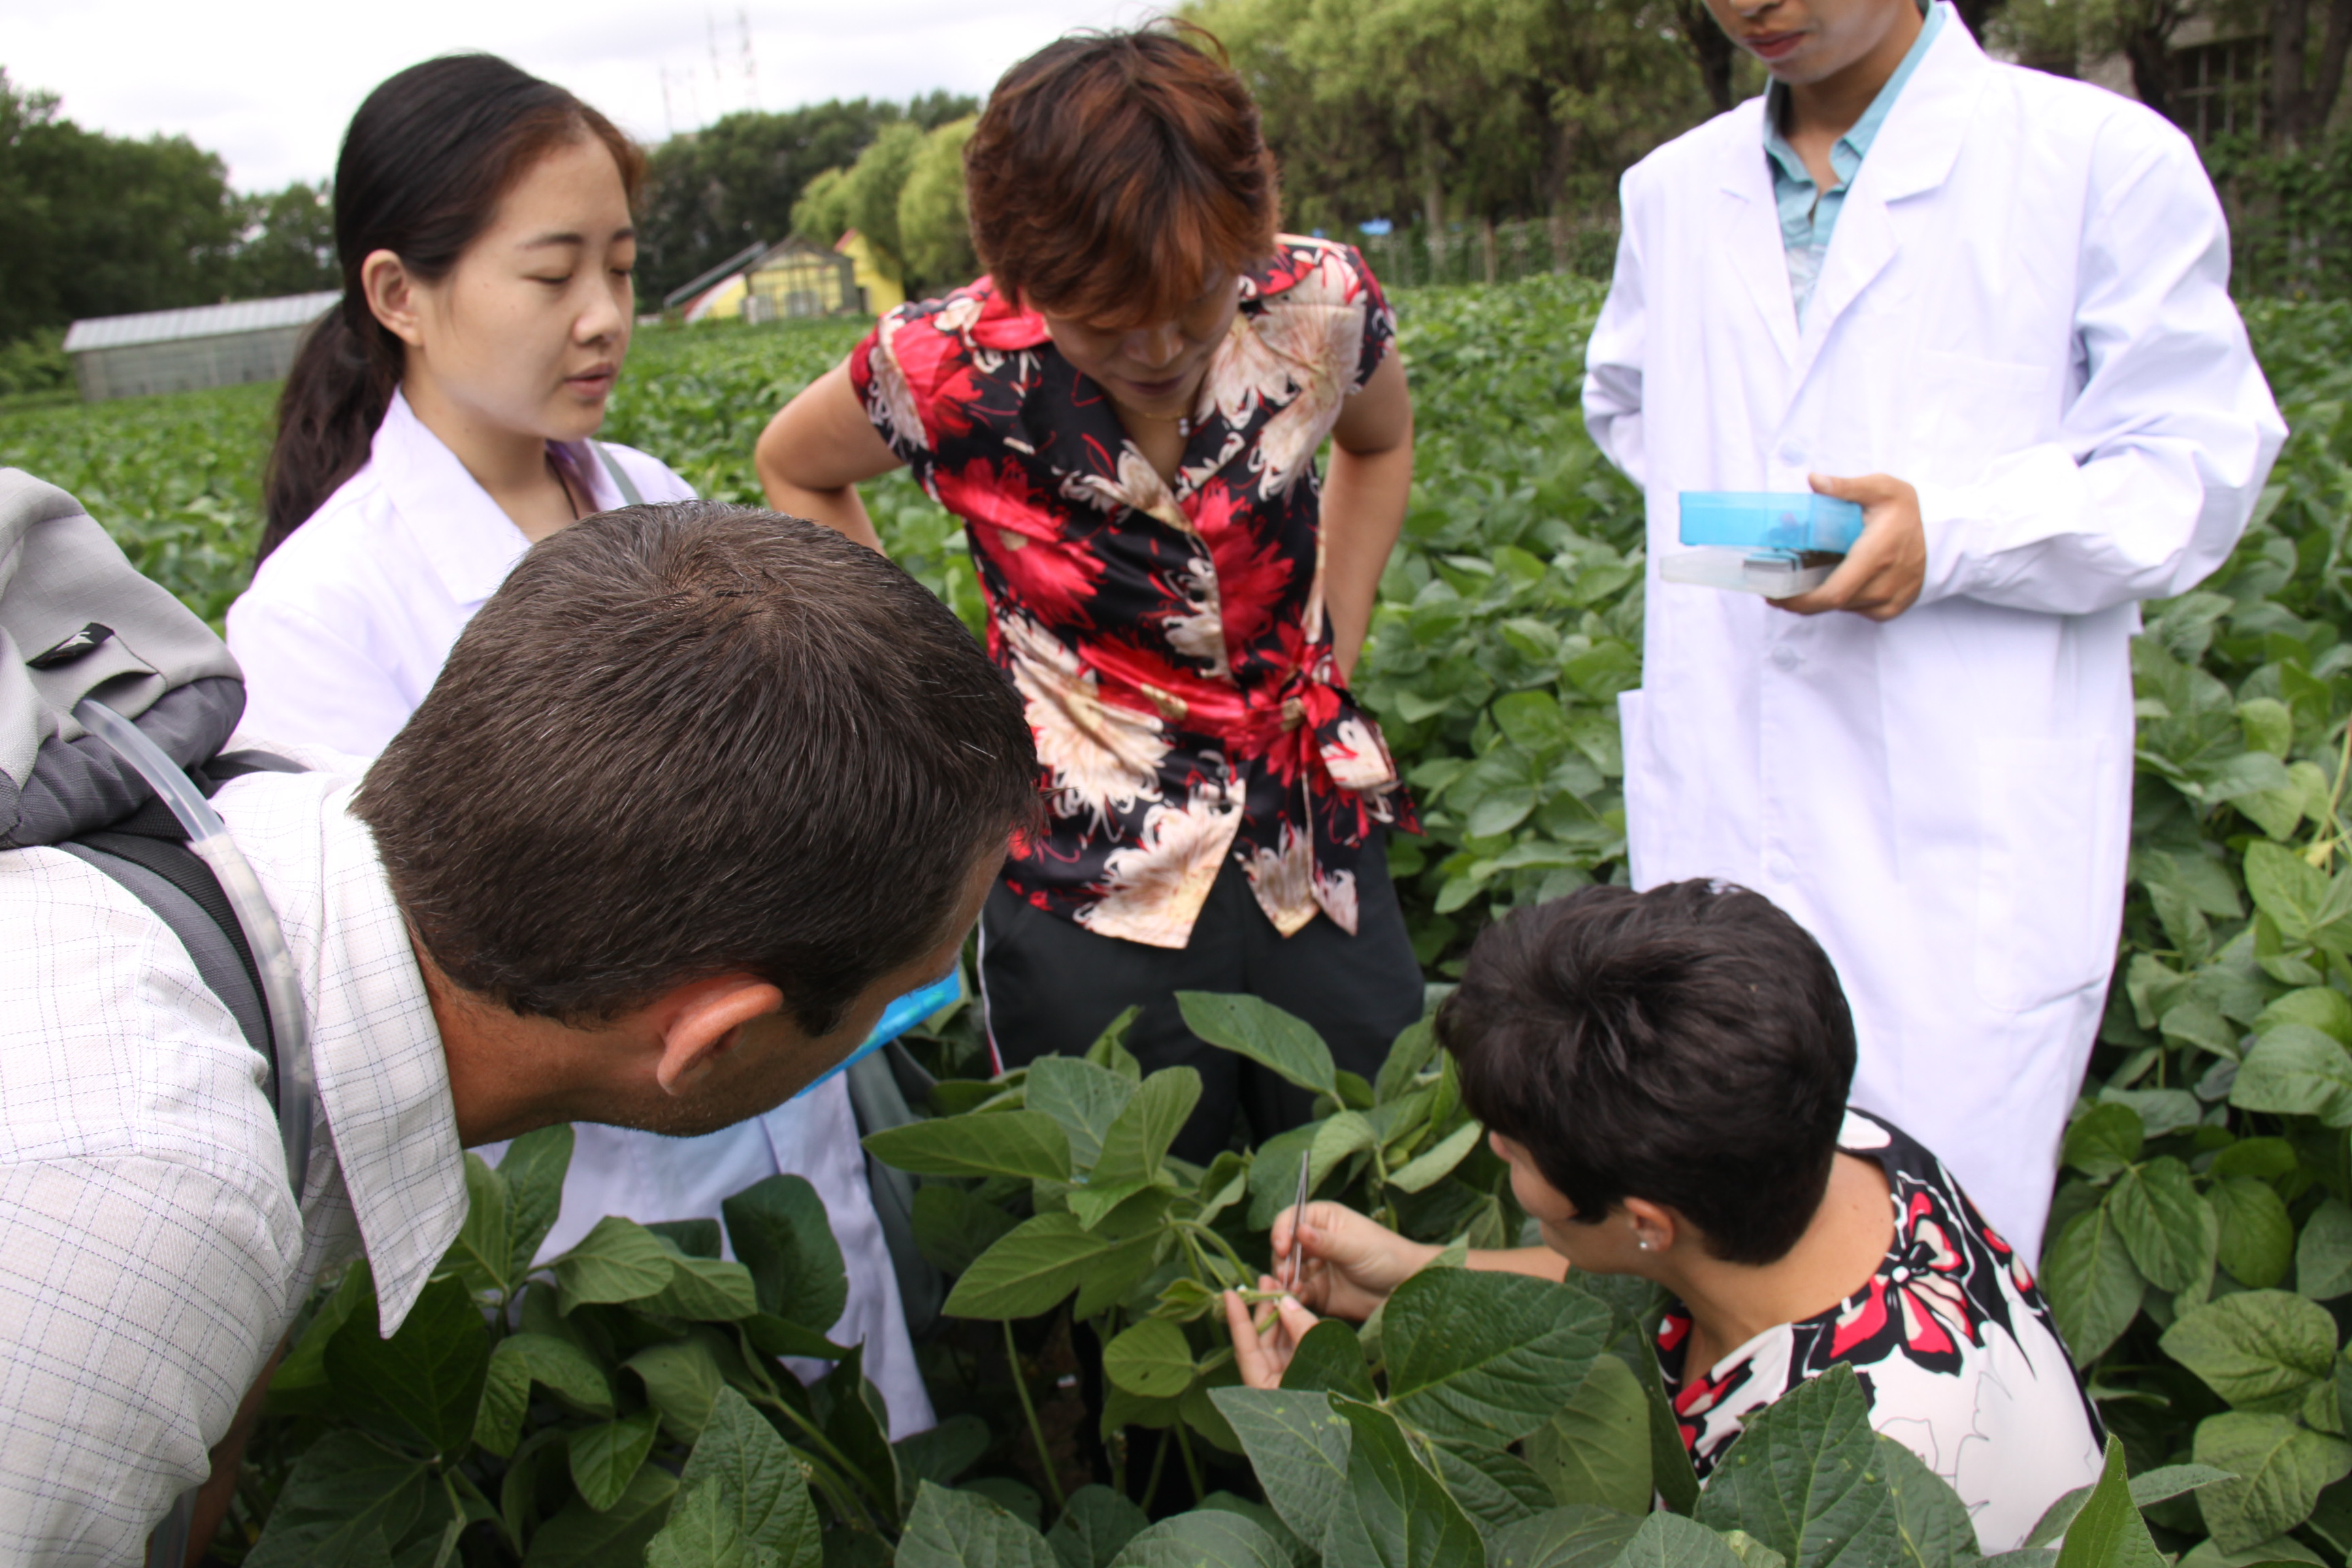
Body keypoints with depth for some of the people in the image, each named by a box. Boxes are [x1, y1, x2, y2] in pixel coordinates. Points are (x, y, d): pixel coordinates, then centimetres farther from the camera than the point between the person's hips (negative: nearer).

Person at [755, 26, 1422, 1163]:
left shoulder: (1318, 305, -11)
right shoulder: (953, 370, -16)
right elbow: (793, 471, 6)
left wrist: (1333, 653, 3)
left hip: (1313, 843, 3)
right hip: (1094, 893, -2)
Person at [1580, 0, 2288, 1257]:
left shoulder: (2104, 158, -2)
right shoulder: (1674, 189, 14)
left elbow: (2195, 466, -3)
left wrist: (1954, 532, -20)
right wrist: (1736, 502, 13)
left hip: (1969, 842, -4)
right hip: (1725, 819, 5)